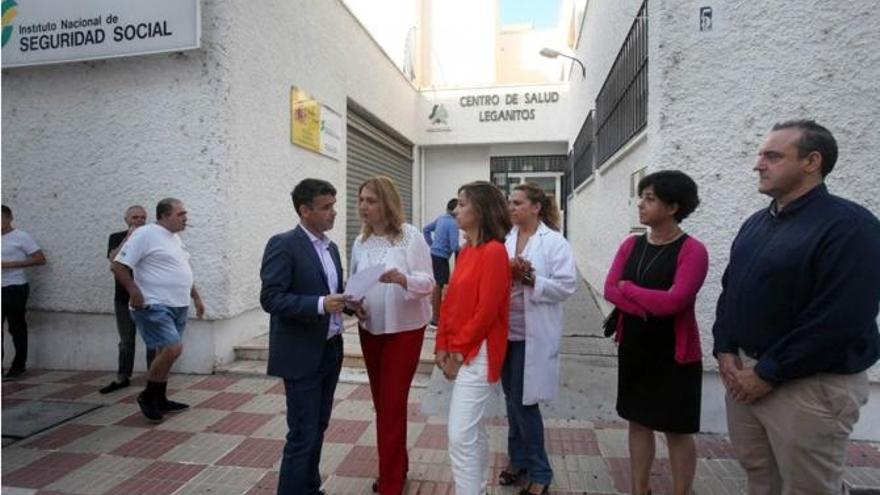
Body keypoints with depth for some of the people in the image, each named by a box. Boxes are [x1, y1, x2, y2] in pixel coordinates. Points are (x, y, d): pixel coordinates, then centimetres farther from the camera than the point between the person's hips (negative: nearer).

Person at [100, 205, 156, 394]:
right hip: (123, 298, 2)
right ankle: (122, 378, 26)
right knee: (126, 341, 14)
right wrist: (129, 237, -16)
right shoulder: (117, 237, 7)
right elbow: (113, 259, -12)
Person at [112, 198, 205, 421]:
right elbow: (118, 266, -14)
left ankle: (159, 400, 28)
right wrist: (135, 292, -20)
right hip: (155, 307, -9)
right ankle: (147, 396, 5)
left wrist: (196, 297, 20)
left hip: (178, 307, 9)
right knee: (173, 349, -17)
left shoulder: (174, 237, 15)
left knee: (166, 352, 15)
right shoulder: (145, 234, -11)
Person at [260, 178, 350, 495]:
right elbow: (270, 298, -20)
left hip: (331, 350, 8)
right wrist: (319, 305, -29)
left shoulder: (331, 247, 11)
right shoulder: (283, 244, -13)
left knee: (318, 427, 19)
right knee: (303, 434, 1)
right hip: (301, 355, -8)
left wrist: (348, 301, -3)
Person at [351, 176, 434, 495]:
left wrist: (403, 279, -33)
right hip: (370, 329, 5)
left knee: (392, 404, 0)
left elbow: (428, 282, -14)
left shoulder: (410, 236, -13)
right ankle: (397, 466, 36)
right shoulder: (360, 242, 3)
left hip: (404, 330, -5)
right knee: (382, 402, 15)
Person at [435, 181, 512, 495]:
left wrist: (459, 351, -12)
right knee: (474, 428, 20)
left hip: (476, 354, -9)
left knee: (460, 435, -7)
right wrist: (442, 346, 5)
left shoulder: (494, 251, -16)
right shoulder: (466, 251, 10)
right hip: (458, 351, 9)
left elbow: (487, 310, -19)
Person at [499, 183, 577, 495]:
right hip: (506, 331, 5)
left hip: (533, 335, -5)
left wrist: (530, 278, -23)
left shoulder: (554, 242, -9)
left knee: (524, 402, 1)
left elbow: (567, 286, -14)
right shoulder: (505, 240, 6)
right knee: (511, 399, 16)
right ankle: (518, 459, 35)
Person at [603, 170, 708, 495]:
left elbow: (673, 301, -23)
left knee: (677, 431, 9)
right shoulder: (631, 245, 3)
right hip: (634, 348, 6)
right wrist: (648, 307, -21)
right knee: (638, 421, 16)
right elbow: (610, 290, -5)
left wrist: (628, 288, -10)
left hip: (674, 353, -5)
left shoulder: (692, 250, -14)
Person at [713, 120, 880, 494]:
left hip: (811, 384, -6)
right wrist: (725, 351, 1)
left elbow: (840, 319, -21)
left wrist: (769, 373, -17)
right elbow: (729, 291, 13)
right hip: (743, 372, 7)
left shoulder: (849, 225, -14)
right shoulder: (756, 223, 10)